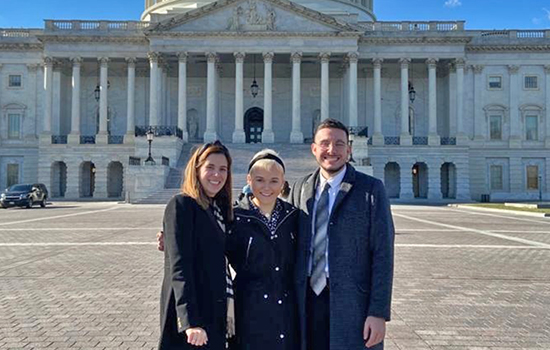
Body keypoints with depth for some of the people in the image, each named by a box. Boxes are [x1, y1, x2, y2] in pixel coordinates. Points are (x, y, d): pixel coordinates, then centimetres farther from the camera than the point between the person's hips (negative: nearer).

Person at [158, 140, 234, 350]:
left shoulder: (220, 209, 11)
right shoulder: (181, 205, -10)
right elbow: (179, 267, -18)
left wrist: (229, 304, 5)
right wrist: (190, 321, -25)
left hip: (215, 316, 7)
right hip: (191, 317, -7)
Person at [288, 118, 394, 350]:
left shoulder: (371, 189, -4)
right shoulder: (300, 189, 8)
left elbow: (383, 254, -7)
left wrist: (379, 313, -11)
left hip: (353, 304, -3)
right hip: (307, 302, 3)